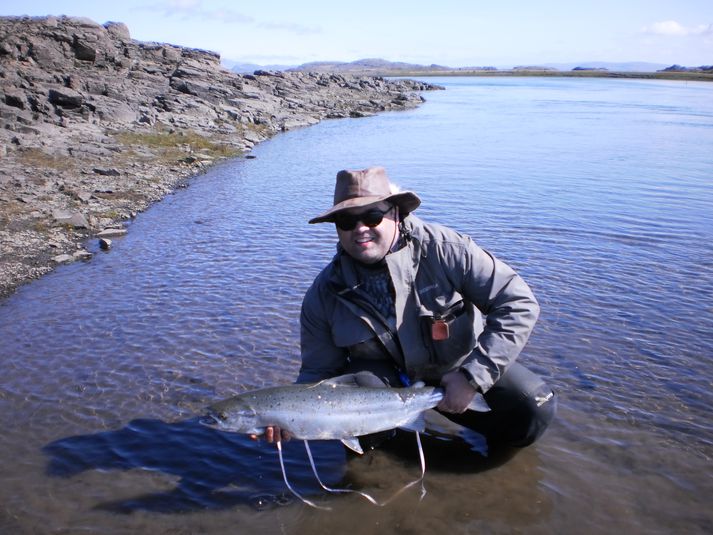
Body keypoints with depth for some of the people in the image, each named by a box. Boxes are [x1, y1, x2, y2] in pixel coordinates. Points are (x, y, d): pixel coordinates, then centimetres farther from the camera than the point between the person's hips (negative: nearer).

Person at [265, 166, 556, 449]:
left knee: (535, 409, -19)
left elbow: (519, 303, -23)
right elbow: (318, 370, -8)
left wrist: (473, 377, -29)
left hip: (458, 362, -1)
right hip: (387, 373, 1)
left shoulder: (444, 249, -25)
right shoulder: (324, 294, -16)